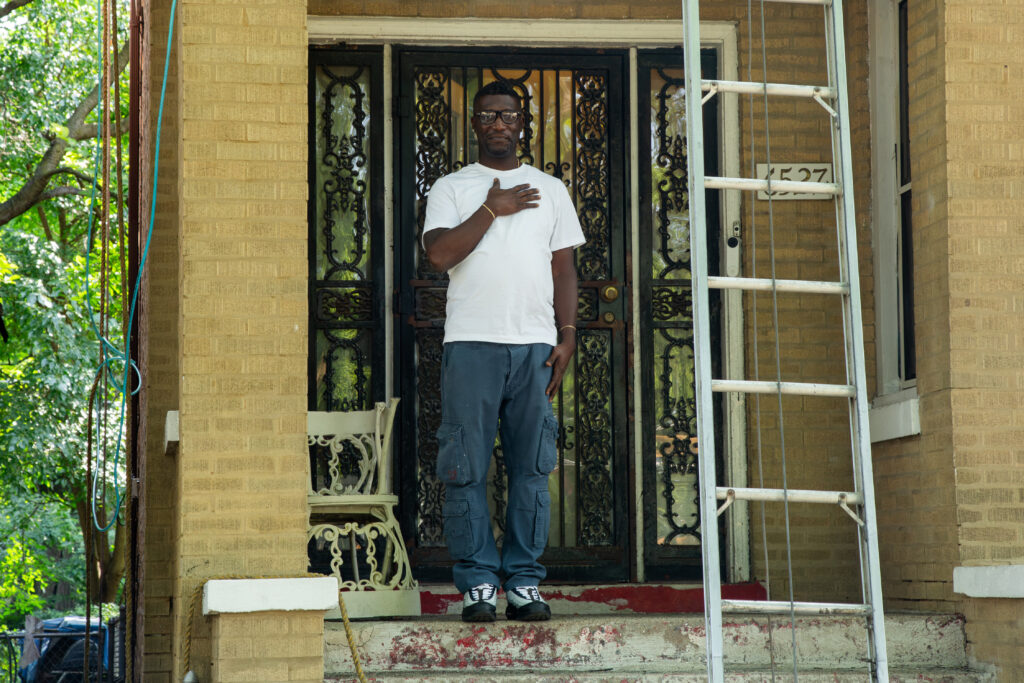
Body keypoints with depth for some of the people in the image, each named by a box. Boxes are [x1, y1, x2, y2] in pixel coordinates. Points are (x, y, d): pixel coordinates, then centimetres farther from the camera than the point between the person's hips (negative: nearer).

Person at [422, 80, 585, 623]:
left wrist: (567, 334, 3)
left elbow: (564, 268, 14)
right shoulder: (451, 188, 10)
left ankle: (524, 581, 5)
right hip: (471, 341, -2)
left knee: (532, 467, 0)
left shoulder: (551, 190, 17)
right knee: (466, 469, -5)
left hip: (536, 343, 2)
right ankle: (477, 582, 1)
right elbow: (439, 253, -6)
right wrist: (492, 209, -7)